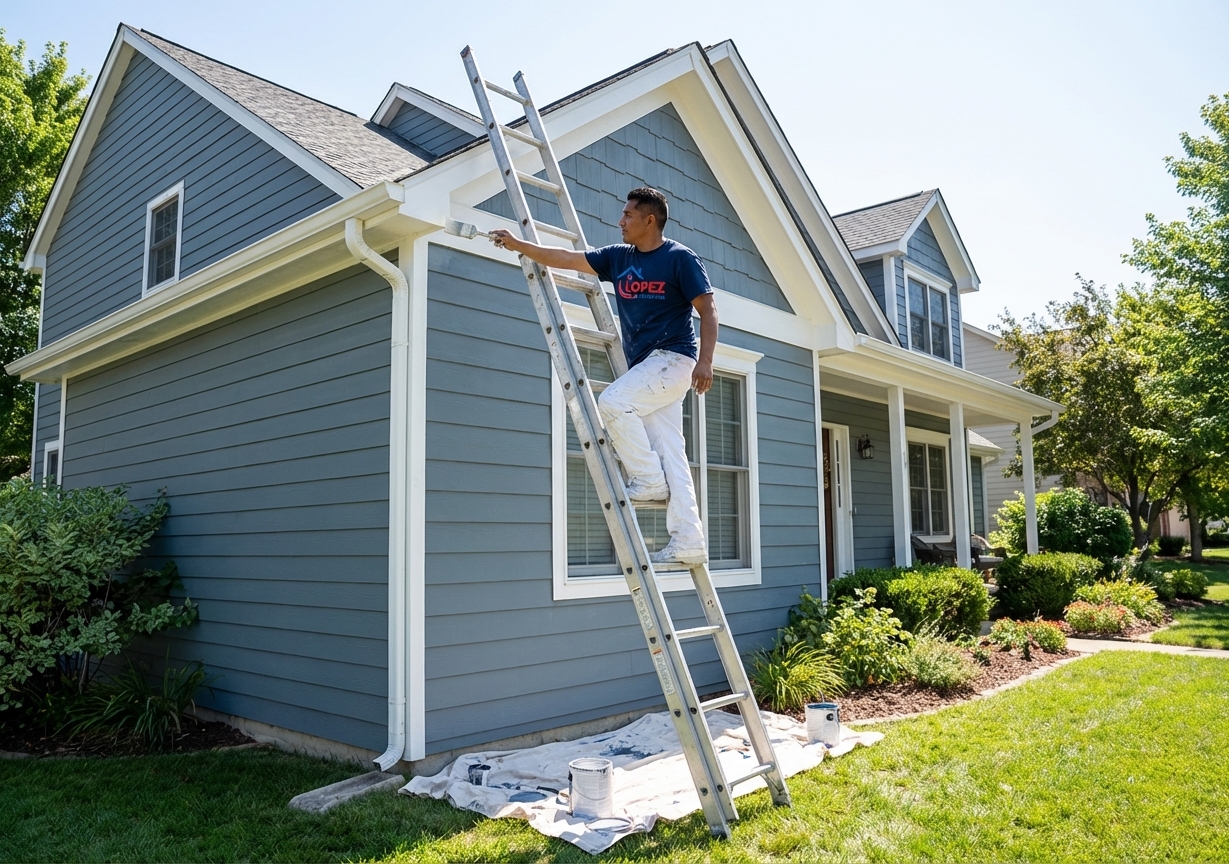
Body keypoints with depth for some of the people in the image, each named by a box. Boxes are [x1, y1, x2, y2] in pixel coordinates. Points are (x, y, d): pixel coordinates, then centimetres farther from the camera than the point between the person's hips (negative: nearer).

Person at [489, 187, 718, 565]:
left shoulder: (681, 258, -5)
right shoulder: (618, 258, 12)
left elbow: (707, 310, -8)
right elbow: (567, 258, 13)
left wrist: (705, 360, -18)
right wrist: (518, 245, 9)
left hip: (674, 358, -6)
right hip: (645, 365, 6)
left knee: (612, 402, -22)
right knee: (668, 456, 1)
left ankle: (649, 478, -6)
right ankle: (688, 542, 1)